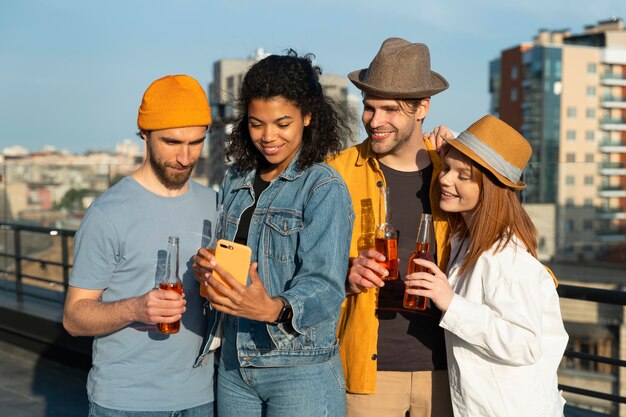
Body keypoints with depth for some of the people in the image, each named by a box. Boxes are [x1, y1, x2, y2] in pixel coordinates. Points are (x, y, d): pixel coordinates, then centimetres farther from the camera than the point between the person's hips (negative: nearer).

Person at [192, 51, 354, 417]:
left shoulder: (325, 188, -11)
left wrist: (275, 309, -39)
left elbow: (325, 284, -21)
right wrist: (207, 268, -7)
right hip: (234, 363, 6)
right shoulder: (235, 182, 8)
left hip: (300, 372, -5)